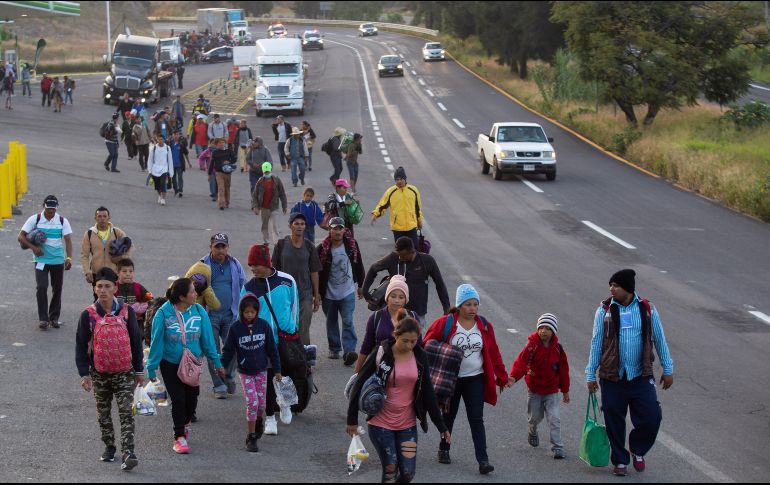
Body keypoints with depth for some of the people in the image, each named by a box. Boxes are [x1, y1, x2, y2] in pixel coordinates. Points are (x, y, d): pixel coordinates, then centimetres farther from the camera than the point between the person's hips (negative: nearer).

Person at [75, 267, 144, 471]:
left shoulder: (126, 311, -5)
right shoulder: (88, 315, -6)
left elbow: (136, 341, 2)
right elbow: (81, 345, -1)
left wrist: (139, 370, 5)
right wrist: (84, 374, -5)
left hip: (124, 372, -2)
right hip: (100, 374, 2)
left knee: (126, 413, -11)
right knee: (103, 414, 14)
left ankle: (128, 453, -16)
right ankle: (109, 447, 31)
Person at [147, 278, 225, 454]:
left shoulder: (199, 311, -8)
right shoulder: (163, 314, -17)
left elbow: (207, 339, 1)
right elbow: (156, 342, -9)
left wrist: (217, 363, 5)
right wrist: (152, 368, -5)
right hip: (170, 365, -3)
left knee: (192, 396, 8)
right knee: (178, 399, -6)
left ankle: (186, 423, 40)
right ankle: (179, 437, 8)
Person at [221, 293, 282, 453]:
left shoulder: (264, 326, -5)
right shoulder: (236, 328, -8)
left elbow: (272, 349, 2)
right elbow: (229, 350, -1)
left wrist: (277, 370, 3)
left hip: (261, 371, 2)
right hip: (245, 372, -2)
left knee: (261, 403, 5)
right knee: (252, 402, -11)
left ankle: (259, 420, 40)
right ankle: (251, 437, 0)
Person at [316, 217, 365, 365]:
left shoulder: (352, 245, -2)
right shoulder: (323, 248, -9)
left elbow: (359, 266, 10)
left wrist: (360, 286, 15)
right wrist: (317, 292, -4)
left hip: (347, 293, 0)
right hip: (329, 294, 0)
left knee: (348, 322, -10)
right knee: (331, 322, 14)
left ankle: (349, 351, -14)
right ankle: (334, 349, 29)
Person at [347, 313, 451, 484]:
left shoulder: (420, 357, 0)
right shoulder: (381, 354, -11)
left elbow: (428, 392, 6)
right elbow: (360, 385, -5)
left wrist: (441, 426, 6)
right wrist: (352, 420, -3)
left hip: (407, 424, 3)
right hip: (381, 423, -3)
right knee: (390, 471, -5)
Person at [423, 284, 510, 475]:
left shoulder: (484, 326, 0)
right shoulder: (444, 324, -10)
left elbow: (494, 353, 6)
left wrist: (502, 377, 8)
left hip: (475, 380, 1)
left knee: (476, 419, -4)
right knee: (449, 416, 16)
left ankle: (483, 461, -8)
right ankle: (444, 450, 37)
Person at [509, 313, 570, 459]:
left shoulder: (557, 348, -5)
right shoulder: (532, 345, -13)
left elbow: (563, 369, 4)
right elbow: (521, 361, -27)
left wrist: (565, 390, 9)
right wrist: (514, 377, -44)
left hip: (551, 390, 1)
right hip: (534, 388, 0)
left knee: (554, 419, -8)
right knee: (535, 417, 14)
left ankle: (557, 448, -5)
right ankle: (532, 432, 47)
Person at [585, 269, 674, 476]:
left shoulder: (647, 309, 0)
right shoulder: (605, 310, -2)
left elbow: (660, 340, 9)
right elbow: (596, 343, 4)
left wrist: (668, 370, 10)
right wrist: (591, 374, 4)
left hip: (641, 376, 0)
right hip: (612, 378, 0)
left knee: (651, 417, -8)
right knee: (614, 422, 4)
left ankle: (637, 449, 19)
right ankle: (620, 461, 23)